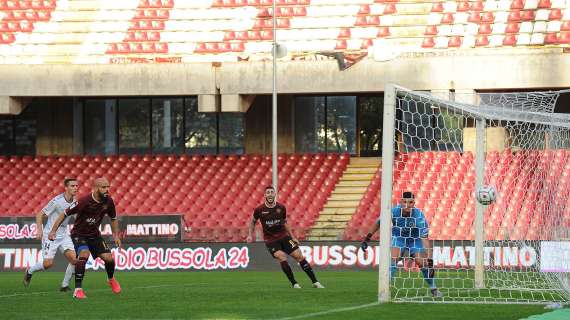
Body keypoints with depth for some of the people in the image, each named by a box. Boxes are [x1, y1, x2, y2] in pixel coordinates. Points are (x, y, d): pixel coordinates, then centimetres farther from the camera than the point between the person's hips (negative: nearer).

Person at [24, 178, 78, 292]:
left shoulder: (74, 202, 1)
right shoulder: (57, 201, -18)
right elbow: (40, 215, -13)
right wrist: (40, 230, -24)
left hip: (63, 235, 6)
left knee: (74, 259, -12)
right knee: (48, 263, -11)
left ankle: (65, 285, 3)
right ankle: (29, 272, 21)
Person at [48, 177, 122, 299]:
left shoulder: (108, 202, -9)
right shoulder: (84, 201, -25)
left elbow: (113, 219, 11)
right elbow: (65, 214, -17)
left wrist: (116, 235, 5)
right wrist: (53, 231, -20)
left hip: (94, 234, 5)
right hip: (79, 234, -5)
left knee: (108, 258, -6)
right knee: (84, 254, -31)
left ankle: (111, 279, 29)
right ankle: (78, 289, -24)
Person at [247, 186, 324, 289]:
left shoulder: (281, 208, -1)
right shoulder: (259, 210, -7)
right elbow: (253, 222, 12)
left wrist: (293, 237, 12)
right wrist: (250, 235, 4)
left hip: (284, 237, 2)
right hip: (270, 240, -2)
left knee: (299, 256, -7)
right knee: (282, 258, -24)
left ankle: (315, 282, 0)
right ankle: (294, 284, -13)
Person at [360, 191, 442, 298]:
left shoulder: (419, 215, -32)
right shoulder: (394, 212, -26)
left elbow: (425, 238, -35)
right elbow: (379, 223, -6)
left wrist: (429, 259, -42)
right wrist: (367, 238, -3)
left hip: (415, 240, -1)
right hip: (398, 238, 1)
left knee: (423, 262, -13)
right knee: (393, 259, -23)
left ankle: (433, 289, 8)